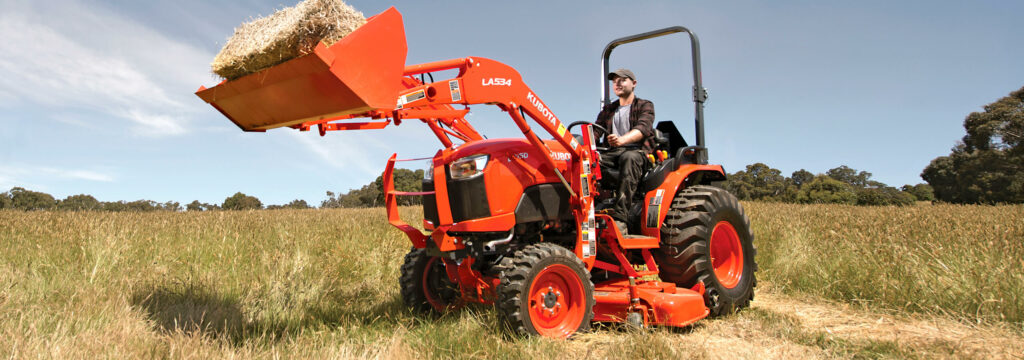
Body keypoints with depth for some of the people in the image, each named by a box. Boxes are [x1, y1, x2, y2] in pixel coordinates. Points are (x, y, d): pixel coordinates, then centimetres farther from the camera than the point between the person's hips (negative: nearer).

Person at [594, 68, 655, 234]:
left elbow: (643, 128, -10)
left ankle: (619, 218, -48)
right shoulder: (608, 110, 27)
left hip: (637, 152, -4)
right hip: (613, 153, 4)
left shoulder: (645, 106, 10)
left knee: (629, 158, -41)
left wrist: (622, 140, -32)